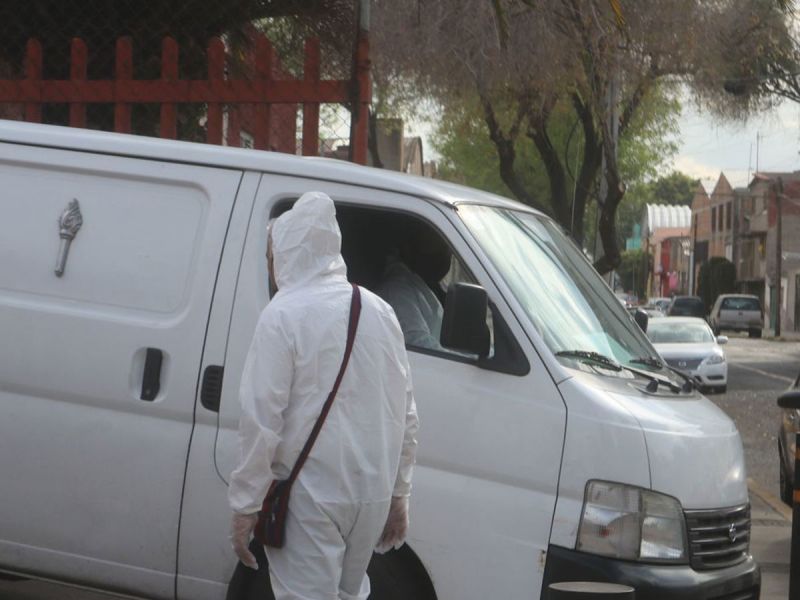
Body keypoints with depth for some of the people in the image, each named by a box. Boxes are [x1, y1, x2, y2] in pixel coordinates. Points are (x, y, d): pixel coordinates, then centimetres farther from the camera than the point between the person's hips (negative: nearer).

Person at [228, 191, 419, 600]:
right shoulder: (379, 311, 8)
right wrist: (398, 493, 19)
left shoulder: (284, 315, -10)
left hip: (310, 497, -6)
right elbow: (406, 417, 12)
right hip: (373, 496, 6)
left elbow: (261, 419, -14)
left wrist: (245, 505, -9)